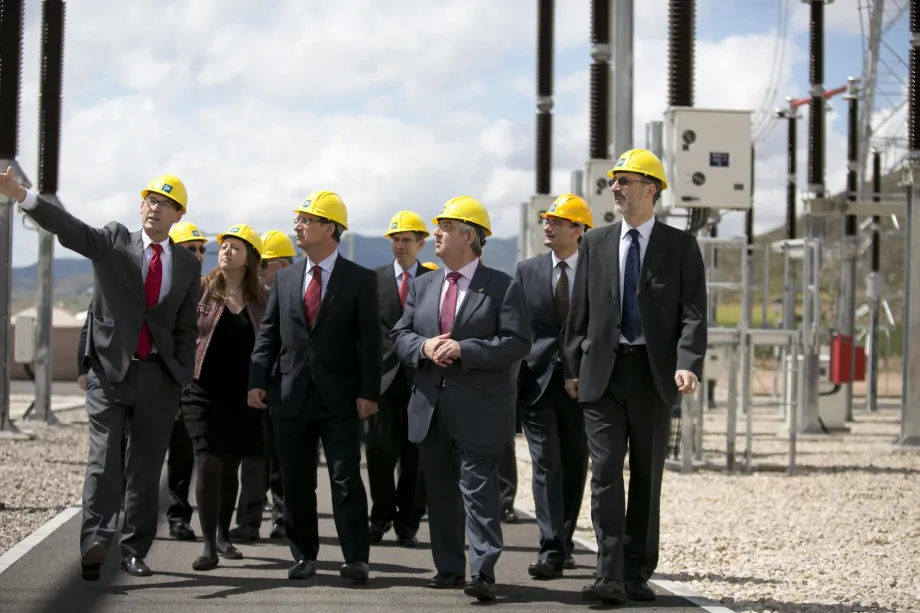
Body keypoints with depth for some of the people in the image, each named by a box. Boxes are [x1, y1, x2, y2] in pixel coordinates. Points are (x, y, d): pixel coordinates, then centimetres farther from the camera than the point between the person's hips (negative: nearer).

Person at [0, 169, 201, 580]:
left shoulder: (188, 265, 10)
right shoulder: (113, 242, 3)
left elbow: (187, 329, 12)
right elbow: (69, 229, -13)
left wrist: (182, 381, 4)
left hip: (160, 377, 2)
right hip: (111, 370, -2)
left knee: (146, 467, 6)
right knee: (104, 459, -15)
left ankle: (134, 552, 13)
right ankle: (95, 542, -27)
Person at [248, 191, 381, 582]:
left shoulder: (360, 280, -2)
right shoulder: (285, 278, 10)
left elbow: (369, 340, -5)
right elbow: (268, 333, 10)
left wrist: (368, 392, -10)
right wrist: (258, 380, 0)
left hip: (339, 399, -4)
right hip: (293, 398, 4)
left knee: (346, 479, -5)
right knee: (296, 483, 8)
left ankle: (356, 558, -2)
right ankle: (304, 556, 17)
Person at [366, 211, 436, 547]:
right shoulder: (374, 279, 8)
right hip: (383, 377, 0)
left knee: (415, 454, 2)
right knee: (379, 449, -5)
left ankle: (408, 523, 12)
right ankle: (382, 516, 14)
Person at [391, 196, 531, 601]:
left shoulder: (503, 287, -3)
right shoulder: (423, 286, 14)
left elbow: (516, 342, -12)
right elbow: (400, 335, 12)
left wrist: (463, 350, -20)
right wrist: (424, 347, -11)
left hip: (479, 410, -6)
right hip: (430, 408, 6)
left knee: (479, 491, -9)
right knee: (440, 492, 11)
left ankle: (483, 573, -12)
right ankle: (449, 568, 20)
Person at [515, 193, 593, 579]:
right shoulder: (526, 271, 7)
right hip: (538, 381, 0)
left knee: (574, 468, 9)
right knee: (546, 466, -8)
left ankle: (564, 544, 22)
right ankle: (551, 551, -13)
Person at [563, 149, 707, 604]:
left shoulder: (679, 246, 2)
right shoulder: (595, 243, 10)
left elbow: (693, 313, -5)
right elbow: (579, 312, 11)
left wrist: (688, 363, -20)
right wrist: (573, 368, 6)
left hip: (654, 374, -1)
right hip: (603, 373, 1)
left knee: (647, 477, 6)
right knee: (605, 473, -7)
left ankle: (637, 575, 13)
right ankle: (610, 576, -10)